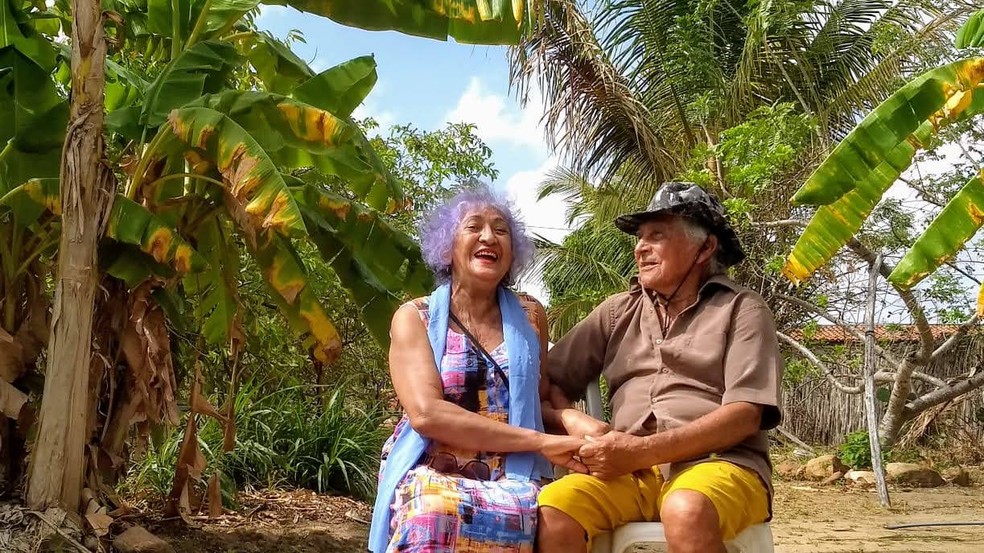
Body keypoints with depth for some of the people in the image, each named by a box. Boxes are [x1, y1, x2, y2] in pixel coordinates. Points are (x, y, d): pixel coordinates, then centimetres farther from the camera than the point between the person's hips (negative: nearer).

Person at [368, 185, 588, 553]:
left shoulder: (529, 316, 13)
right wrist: (541, 441, -16)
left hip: (511, 478, 2)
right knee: (433, 511, -37)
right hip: (430, 475, -2)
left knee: (511, 511, -34)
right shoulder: (415, 317, 3)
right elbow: (426, 413, -12)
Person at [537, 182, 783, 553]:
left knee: (687, 512, -38)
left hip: (720, 465, -3)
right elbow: (548, 383, 14)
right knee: (551, 510, -27)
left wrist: (643, 451, -17)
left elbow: (744, 415, -8)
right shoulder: (618, 311, 17)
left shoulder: (742, 309, 5)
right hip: (629, 471, 3)